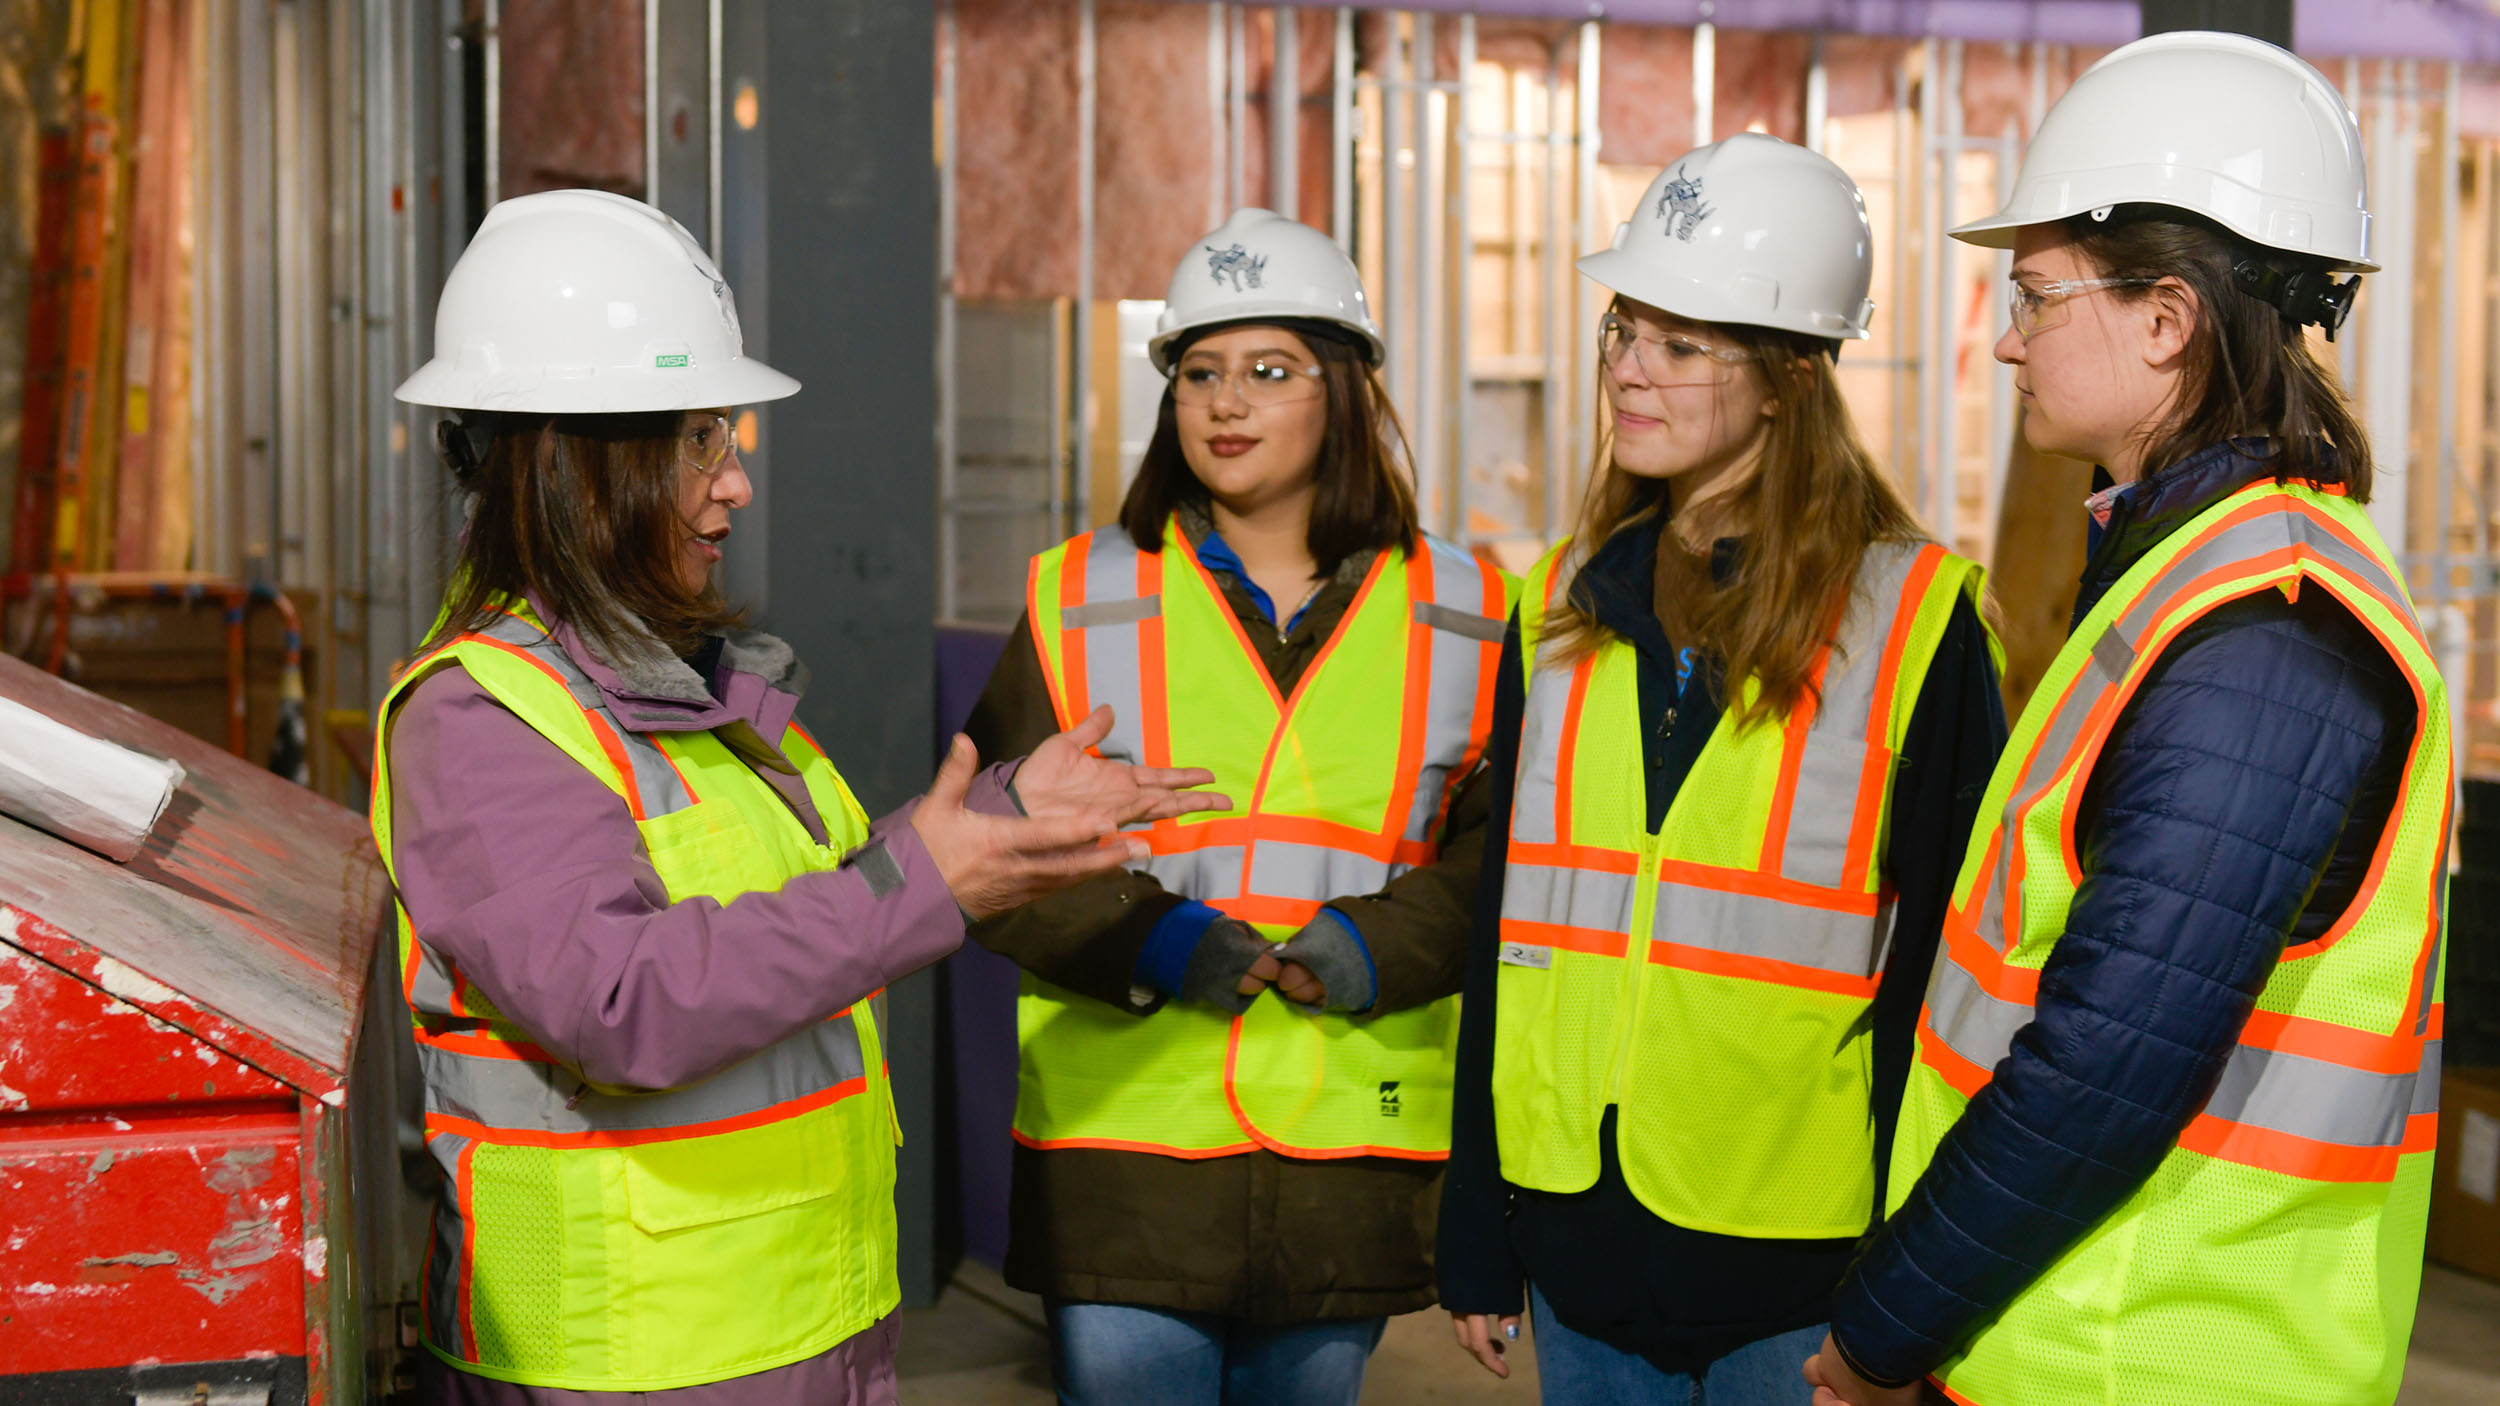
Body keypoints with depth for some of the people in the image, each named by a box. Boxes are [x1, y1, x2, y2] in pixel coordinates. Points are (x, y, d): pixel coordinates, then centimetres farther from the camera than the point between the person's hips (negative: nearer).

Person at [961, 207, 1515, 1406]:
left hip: (1352, 1163, 1)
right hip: (1125, 1153, -1)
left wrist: (1375, 946, -14)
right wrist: (1153, 942, -15)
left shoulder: (1455, 616, 6)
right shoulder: (1083, 605, 4)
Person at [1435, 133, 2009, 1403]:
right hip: (1582, 1240, 5)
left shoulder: (1916, 619, -7)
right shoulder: (1564, 606, 8)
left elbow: (1948, 963, -5)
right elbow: (1503, 931, 11)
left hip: (1797, 1264, -4)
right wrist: (1475, 1242, 10)